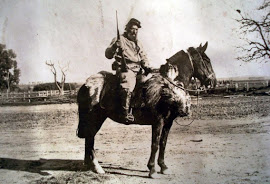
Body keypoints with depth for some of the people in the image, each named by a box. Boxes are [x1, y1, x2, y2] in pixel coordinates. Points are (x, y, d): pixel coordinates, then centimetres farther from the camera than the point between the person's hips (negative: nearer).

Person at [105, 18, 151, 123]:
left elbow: (143, 57, 28)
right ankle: (125, 114, -33)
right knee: (127, 86, -32)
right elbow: (108, 55, 0)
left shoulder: (138, 43, 26)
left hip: (138, 69, 8)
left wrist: (146, 66, 8)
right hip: (125, 69, -8)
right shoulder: (120, 40, 6)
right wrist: (114, 47, -20)